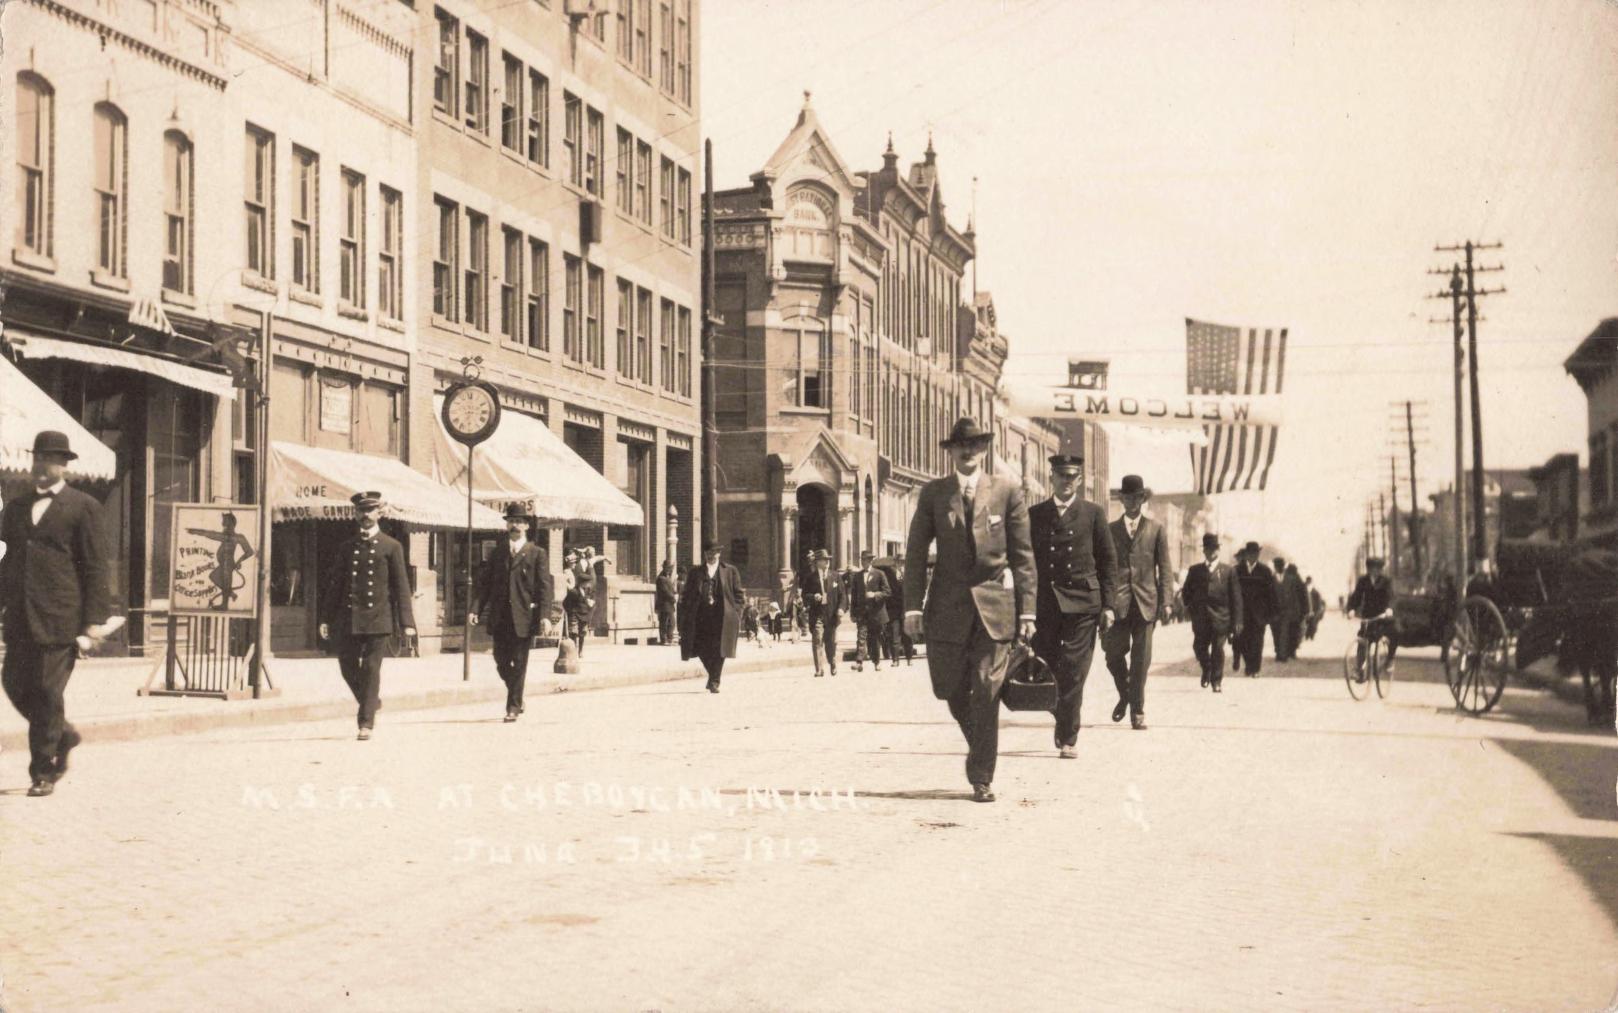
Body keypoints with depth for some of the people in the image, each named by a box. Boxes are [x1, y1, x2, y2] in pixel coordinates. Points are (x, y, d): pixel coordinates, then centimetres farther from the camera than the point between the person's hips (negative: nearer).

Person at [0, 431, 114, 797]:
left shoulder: (83, 507, -2)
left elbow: (96, 567, -5)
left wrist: (94, 622, -10)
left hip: (59, 618, -6)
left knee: (47, 692, -3)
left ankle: (43, 772, 9)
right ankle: (63, 736, 30)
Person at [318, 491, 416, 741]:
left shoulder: (392, 547, 3)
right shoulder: (345, 548, 12)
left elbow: (402, 587, 0)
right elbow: (335, 584, 14)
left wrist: (406, 622, -7)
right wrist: (326, 618, 8)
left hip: (378, 617, -3)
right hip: (349, 617, 3)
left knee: (371, 669, -5)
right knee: (348, 668, 5)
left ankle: (366, 722, 0)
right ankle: (371, 703, 29)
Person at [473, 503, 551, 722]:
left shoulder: (536, 553, 2)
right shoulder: (497, 553, 13)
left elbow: (544, 586, -4)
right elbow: (484, 583, 12)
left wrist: (544, 615, -14)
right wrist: (478, 610, 0)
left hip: (524, 617, -4)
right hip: (500, 618, 4)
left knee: (518, 664, -2)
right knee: (501, 662, 7)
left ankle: (513, 707, 5)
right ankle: (516, 698, 28)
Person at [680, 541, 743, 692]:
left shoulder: (730, 571, 8)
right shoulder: (695, 572, 11)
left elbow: (738, 594, 7)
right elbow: (686, 595, 11)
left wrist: (737, 615, -2)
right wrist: (685, 616, 3)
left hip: (722, 617, -2)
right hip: (701, 616, 2)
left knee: (718, 650, -5)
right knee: (702, 649, 2)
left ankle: (714, 681, 4)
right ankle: (713, 677, 23)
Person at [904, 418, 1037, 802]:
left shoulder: (1007, 491, 3)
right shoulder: (933, 493, 5)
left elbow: (1023, 554, 3)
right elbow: (916, 552, 4)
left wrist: (1027, 609, -2)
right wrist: (913, 605, -4)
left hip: (994, 607, -1)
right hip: (948, 607, 2)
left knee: (987, 694, -4)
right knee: (950, 691, 7)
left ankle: (982, 778, 6)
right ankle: (978, 747, 36)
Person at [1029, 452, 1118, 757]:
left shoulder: (1093, 514, 6)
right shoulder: (1035, 515, 9)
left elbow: (1109, 561, 6)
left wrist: (1109, 605, -1)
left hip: (1082, 604, -2)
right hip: (1044, 603, 2)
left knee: (1073, 675, -5)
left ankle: (1068, 738, 3)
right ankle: (1061, 721, 22)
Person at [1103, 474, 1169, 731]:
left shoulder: (1156, 530, 10)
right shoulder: (1110, 530, 12)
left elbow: (1164, 567, 7)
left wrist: (1165, 600, -2)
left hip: (1146, 601, -1)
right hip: (1118, 601, 1)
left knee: (1141, 659, -1)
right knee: (1114, 654, -5)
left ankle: (1137, 711, 8)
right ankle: (1124, 696, 22)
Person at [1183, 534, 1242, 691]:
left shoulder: (1228, 571, 5)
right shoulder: (1194, 571, 11)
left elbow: (1236, 597, 2)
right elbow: (1187, 592, 18)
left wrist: (1237, 620, -3)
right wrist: (1190, 607, 3)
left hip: (1220, 618, -2)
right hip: (1200, 619, 2)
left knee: (1218, 649, -2)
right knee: (1199, 648, 1)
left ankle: (1217, 681, 11)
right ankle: (1206, 670, 29)